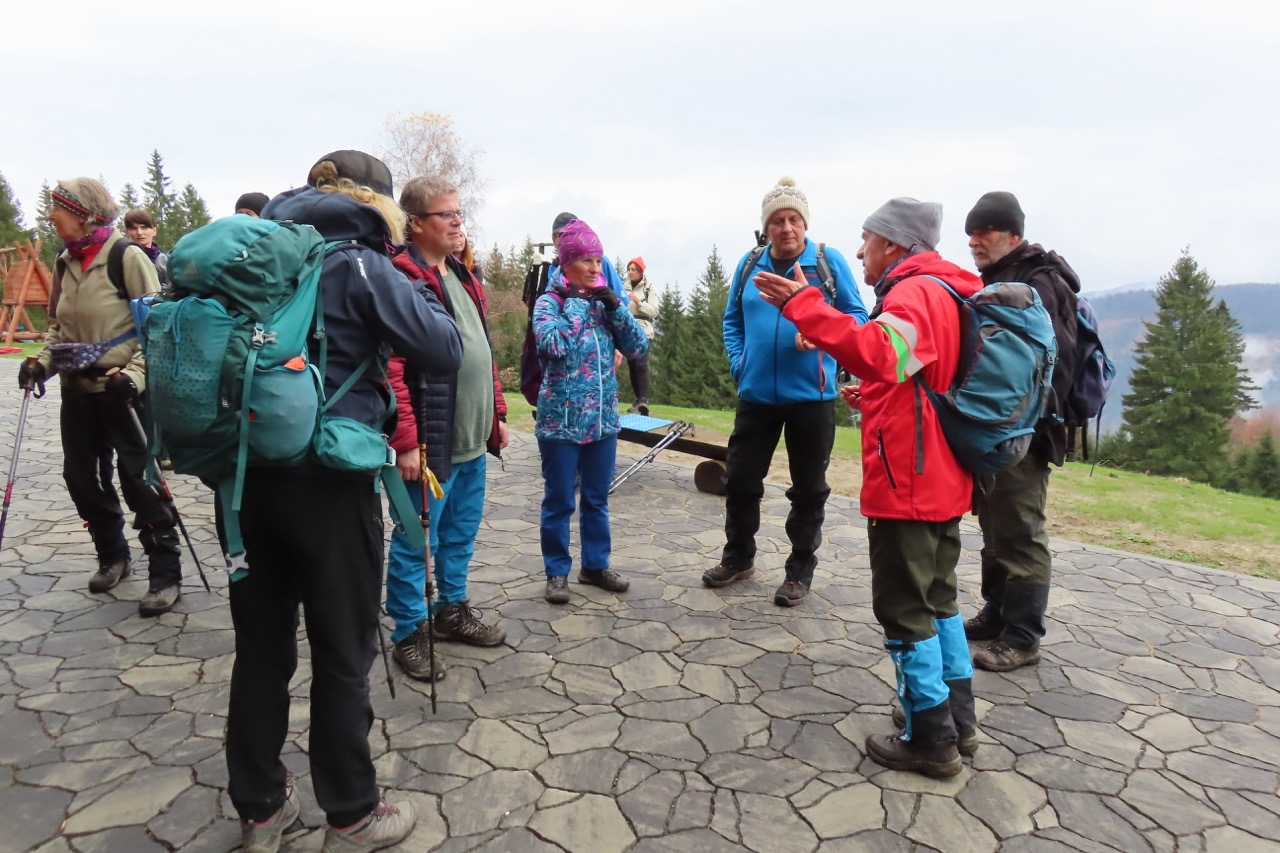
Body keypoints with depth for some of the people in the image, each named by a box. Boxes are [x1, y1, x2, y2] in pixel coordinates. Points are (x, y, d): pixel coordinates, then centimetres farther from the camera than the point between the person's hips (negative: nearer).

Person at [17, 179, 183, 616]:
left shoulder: (127, 256, -12)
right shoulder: (65, 262, 9)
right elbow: (59, 325, 19)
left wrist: (135, 375, -25)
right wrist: (41, 362, 3)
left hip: (123, 391, -7)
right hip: (78, 390, 7)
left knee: (138, 479, -4)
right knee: (80, 475, 12)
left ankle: (166, 574, 7)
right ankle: (112, 556, 31)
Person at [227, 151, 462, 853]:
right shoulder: (361, 267, -9)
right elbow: (445, 353, -11)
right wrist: (410, 291, 4)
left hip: (250, 475, 6)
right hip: (332, 485, -6)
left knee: (261, 645, 16)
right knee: (343, 656, 8)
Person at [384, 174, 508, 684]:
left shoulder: (463, 278, 15)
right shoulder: (400, 279, -14)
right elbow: (390, 368, -20)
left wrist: (496, 414, 18)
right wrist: (405, 441, -22)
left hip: (473, 440, 9)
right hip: (430, 442, -9)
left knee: (461, 536, 19)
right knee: (416, 542, 5)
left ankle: (452, 612, 36)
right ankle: (409, 634, 19)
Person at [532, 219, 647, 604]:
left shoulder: (603, 301, 8)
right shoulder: (549, 301, -5)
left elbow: (638, 347, 2)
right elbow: (552, 345, -23)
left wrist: (615, 306, -8)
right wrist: (575, 303, -15)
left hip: (603, 418, 5)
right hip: (561, 420, -5)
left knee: (597, 498, 14)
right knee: (559, 500, 5)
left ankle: (595, 565, 28)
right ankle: (557, 571, 19)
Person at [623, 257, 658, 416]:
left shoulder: (649, 288, 0)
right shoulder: (625, 287, 10)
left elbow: (654, 311, -6)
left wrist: (639, 302, -16)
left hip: (643, 330, -4)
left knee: (641, 364, -17)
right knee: (631, 365, 5)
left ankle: (644, 399, -20)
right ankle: (638, 398, 14)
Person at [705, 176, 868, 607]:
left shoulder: (829, 261, -3)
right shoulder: (749, 263, 6)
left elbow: (856, 316, -1)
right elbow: (733, 320, 15)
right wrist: (737, 361, 1)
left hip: (811, 394, -3)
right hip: (756, 393, 3)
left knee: (808, 488, 8)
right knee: (740, 479, 10)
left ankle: (801, 569, 24)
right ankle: (738, 555, 30)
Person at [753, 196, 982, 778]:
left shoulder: (915, 293, -15)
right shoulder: (942, 292, 18)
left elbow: (880, 353, -38)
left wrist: (804, 307, -38)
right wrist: (875, 398, 19)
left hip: (907, 484, -10)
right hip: (942, 481, 10)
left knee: (905, 611, 1)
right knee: (936, 600, 20)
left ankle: (931, 740, 12)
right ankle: (958, 717, 30)